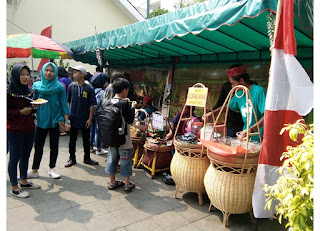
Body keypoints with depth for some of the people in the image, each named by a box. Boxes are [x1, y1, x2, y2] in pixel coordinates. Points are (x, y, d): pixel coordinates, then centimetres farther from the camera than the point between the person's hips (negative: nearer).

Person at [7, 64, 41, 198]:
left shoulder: (30, 91, 8)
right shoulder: (8, 93, -13)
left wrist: (34, 107, -2)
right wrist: (20, 112, -19)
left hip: (29, 129, 7)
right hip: (14, 131, -7)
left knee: (25, 156, 17)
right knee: (14, 158, 5)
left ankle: (24, 181, 33)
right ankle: (14, 187, 19)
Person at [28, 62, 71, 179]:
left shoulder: (59, 87, -4)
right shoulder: (36, 86, 0)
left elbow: (64, 105, -3)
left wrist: (67, 121, -6)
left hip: (55, 121, -1)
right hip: (41, 121, 1)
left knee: (54, 146, 10)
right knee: (38, 146, 8)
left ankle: (52, 169, 24)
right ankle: (34, 170, 20)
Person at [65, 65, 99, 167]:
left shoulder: (89, 88, -6)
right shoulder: (71, 86, 1)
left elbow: (92, 105, -5)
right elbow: (68, 102, 8)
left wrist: (90, 118, -9)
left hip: (85, 119, -1)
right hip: (73, 118, 2)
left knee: (86, 140, 11)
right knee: (72, 140, 11)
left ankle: (87, 158, 25)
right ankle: (72, 159, 24)